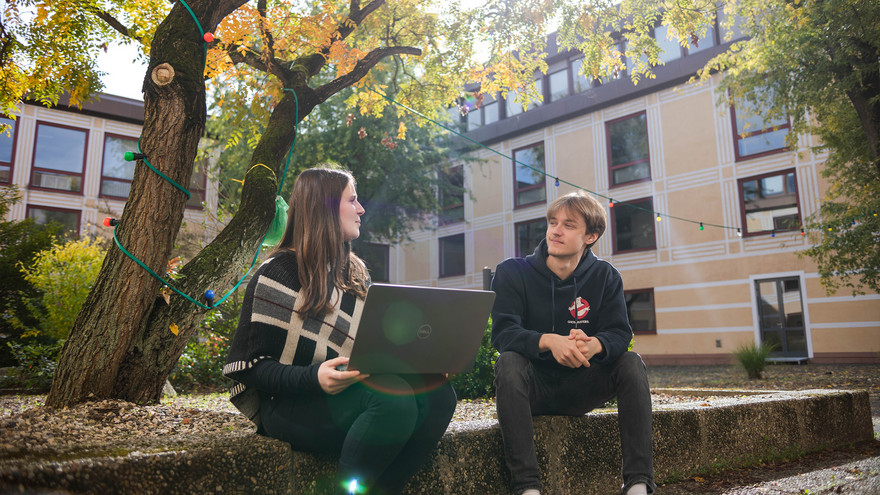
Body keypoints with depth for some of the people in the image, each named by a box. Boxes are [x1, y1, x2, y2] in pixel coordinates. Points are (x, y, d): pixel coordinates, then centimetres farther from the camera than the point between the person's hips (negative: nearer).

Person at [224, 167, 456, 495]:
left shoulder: (355, 272, 15)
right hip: (291, 404, -7)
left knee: (437, 392, -20)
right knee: (394, 399, -33)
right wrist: (314, 378, -26)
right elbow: (247, 365, -9)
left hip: (352, 390, 7)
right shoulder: (278, 274, -6)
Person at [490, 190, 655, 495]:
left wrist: (594, 345, -35)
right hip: (532, 390, -2)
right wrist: (550, 341, -39)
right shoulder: (512, 273, -7)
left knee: (631, 362, -20)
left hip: (579, 390, 2)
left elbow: (619, 334, -10)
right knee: (509, 362, -32)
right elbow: (503, 333, -19)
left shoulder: (605, 276, 0)